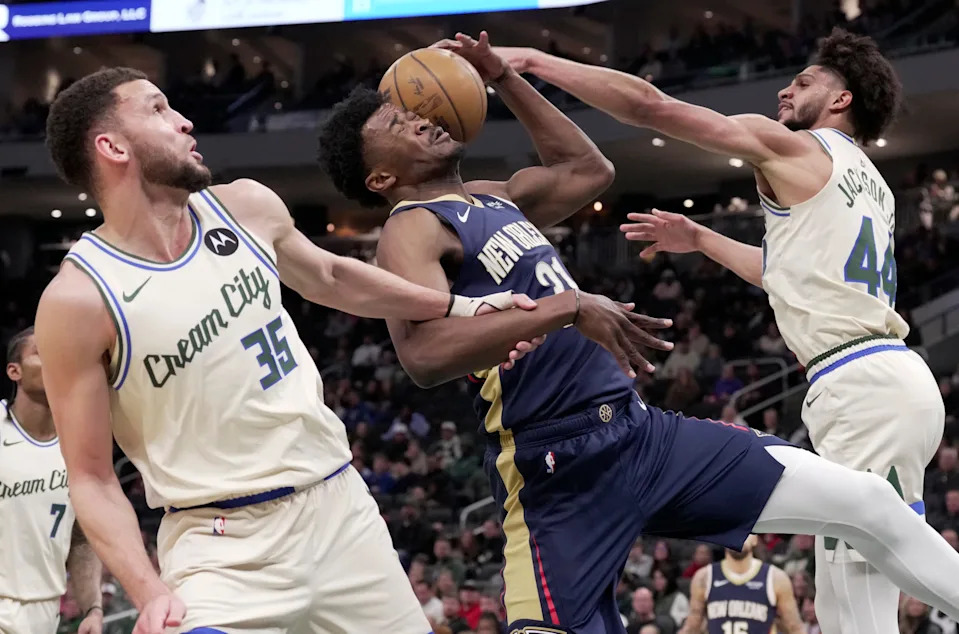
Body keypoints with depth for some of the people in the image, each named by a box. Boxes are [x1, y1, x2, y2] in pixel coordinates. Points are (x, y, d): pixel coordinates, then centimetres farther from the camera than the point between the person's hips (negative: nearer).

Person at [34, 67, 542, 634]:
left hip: (341, 504, 6)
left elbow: (331, 279, 22)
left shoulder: (246, 207, 2)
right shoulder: (78, 300, -13)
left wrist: (464, 308, 24)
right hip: (223, 544, -5)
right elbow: (92, 479, -10)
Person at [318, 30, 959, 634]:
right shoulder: (412, 231, -8)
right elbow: (424, 354, -26)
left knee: (870, 502, 5)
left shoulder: (494, 196, 20)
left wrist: (505, 79, 26)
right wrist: (568, 307, -29)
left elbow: (586, 168, 34)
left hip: (642, 429, 8)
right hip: (559, 472, -8)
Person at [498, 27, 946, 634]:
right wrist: (701, 240, 46)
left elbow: (649, 105, -3)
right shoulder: (873, 185, 25)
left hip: (861, 387, -9)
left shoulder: (793, 147, 1)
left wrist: (530, 60, 2)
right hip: (894, 380, 9)